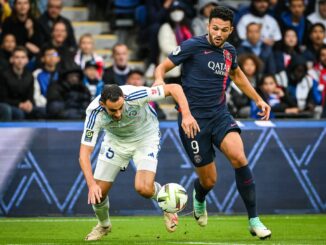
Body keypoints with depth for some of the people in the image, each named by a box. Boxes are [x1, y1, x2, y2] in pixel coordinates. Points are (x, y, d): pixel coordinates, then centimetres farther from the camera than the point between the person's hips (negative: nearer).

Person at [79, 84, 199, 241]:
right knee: (98, 192, -3)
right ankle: (103, 226, 30)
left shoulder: (134, 95, -36)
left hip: (145, 138, -2)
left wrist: (186, 115, -40)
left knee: (144, 189, -24)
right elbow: (84, 154, -28)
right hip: (115, 141, 2)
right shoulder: (94, 113, -31)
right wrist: (91, 184, -42)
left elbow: (174, 88, -27)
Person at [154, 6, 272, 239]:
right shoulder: (192, 46, -10)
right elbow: (163, 67, -5)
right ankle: (199, 199, 41)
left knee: (239, 157, -24)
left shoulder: (229, 51, 7)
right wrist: (159, 79, -28)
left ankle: (254, 220, -16)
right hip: (194, 119, -4)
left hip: (220, 115, 4)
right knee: (209, 180, 0)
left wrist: (258, 100, 28)